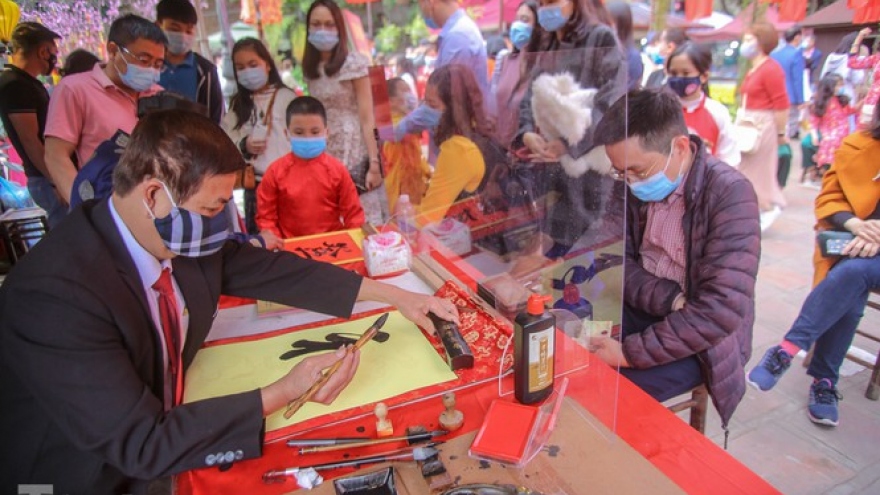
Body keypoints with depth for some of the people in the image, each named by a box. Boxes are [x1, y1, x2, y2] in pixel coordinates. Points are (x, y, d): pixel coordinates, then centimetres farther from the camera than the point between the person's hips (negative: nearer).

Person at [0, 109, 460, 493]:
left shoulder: (182, 239, -13)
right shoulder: (55, 295, -31)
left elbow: (276, 269, -3)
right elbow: (140, 443, -29)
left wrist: (396, 296, -4)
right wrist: (284, 393, -29)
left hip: (166, 428, 6)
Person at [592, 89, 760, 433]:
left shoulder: (730, 194, -21)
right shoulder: (636, 185, -4)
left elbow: (722, 310, -27)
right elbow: (618, 260, -1)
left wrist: (629, 352, -27)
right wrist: (671, 299, -19)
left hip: (699, 340, -5)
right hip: (640, 310, 5)